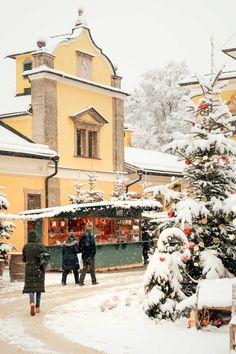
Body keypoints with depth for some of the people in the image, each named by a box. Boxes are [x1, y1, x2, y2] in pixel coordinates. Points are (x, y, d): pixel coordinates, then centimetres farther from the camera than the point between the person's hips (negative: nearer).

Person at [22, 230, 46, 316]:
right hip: (39, 269, 0)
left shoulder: (26, 246, -4)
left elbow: (23, 259, 2)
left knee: (30, 287, 3)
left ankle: (32, 303, -22)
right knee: (39, 286, 12)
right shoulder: (40, 245, -6)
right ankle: (37, 307, 15)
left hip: (29, 269, 0)